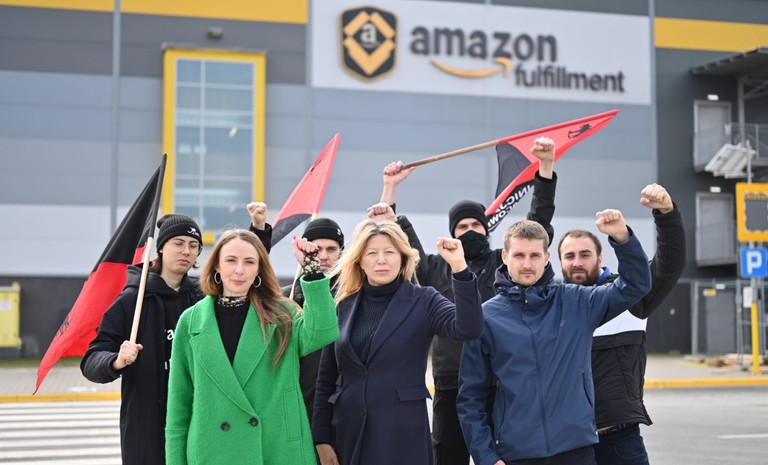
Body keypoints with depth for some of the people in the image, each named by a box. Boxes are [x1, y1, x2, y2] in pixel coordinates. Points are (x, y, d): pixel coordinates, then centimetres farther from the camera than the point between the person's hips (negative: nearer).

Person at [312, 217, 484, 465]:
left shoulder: (423, 302, -1)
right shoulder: (343, 306, 7)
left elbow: (468, 328, -21)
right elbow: (326, 378, 10)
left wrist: (459, 267, -31)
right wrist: (322, 438, 6)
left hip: (403, 435, -3)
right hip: (348, 433, 3)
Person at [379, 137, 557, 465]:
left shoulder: (505, 262, 8)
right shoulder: (436, 269, 11)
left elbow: (540, 221, 4)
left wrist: (546, 166, -3)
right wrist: (390, 187, 7)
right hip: (451, 387, 1)